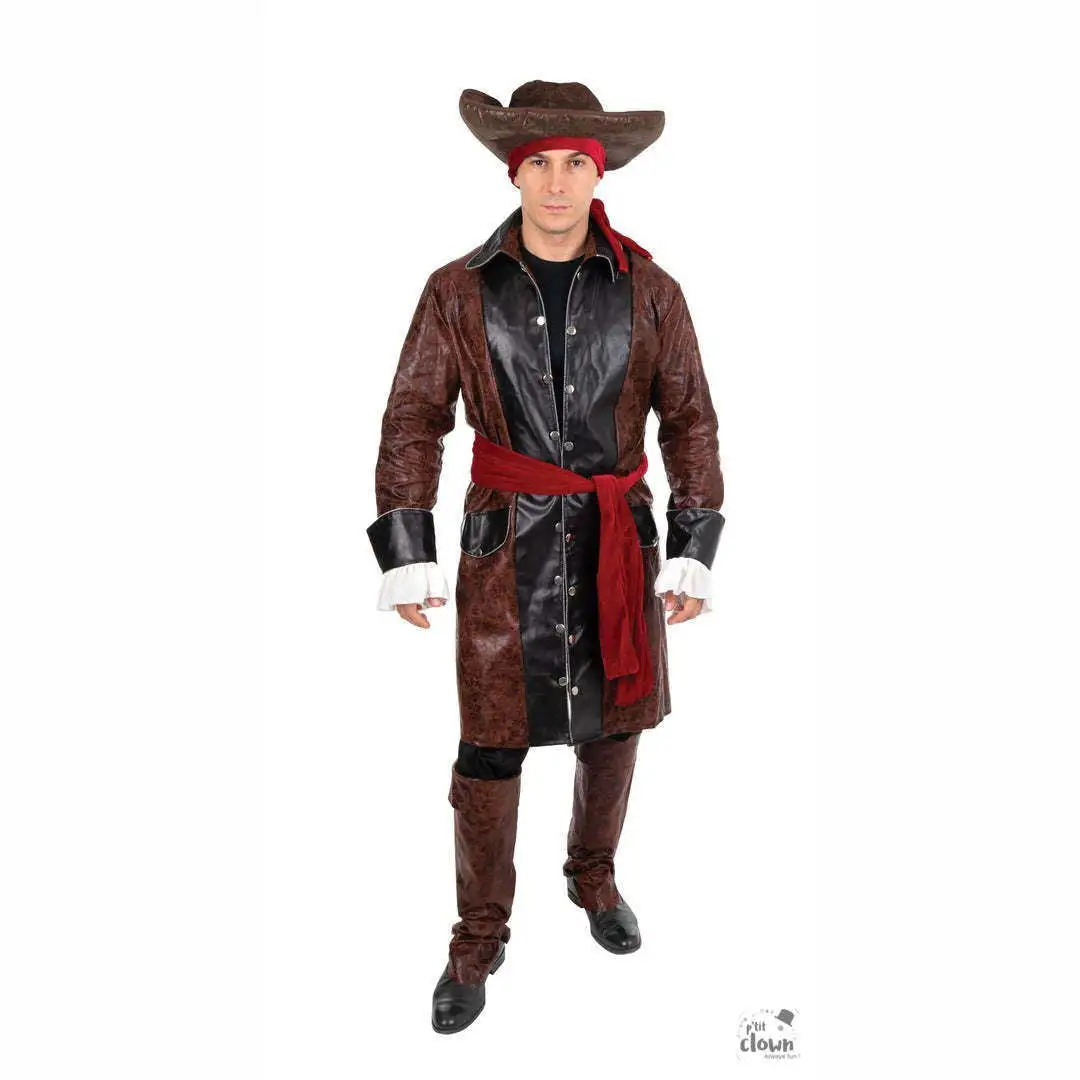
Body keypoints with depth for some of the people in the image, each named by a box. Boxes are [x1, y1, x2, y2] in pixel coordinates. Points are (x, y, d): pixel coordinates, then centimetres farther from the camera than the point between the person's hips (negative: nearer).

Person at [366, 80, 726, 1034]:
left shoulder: (648, 291, 0)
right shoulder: (460, 290, -2)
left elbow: (690, 420, 3)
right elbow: (414, 419, -1)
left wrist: (695, 551, -2)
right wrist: (406, 554, -7)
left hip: (618, 542, 2)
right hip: (506, 541, -1)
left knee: (613, 721, 15)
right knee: (491, 741, 1)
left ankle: (594, 875, 42)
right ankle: (479, 940, 22)